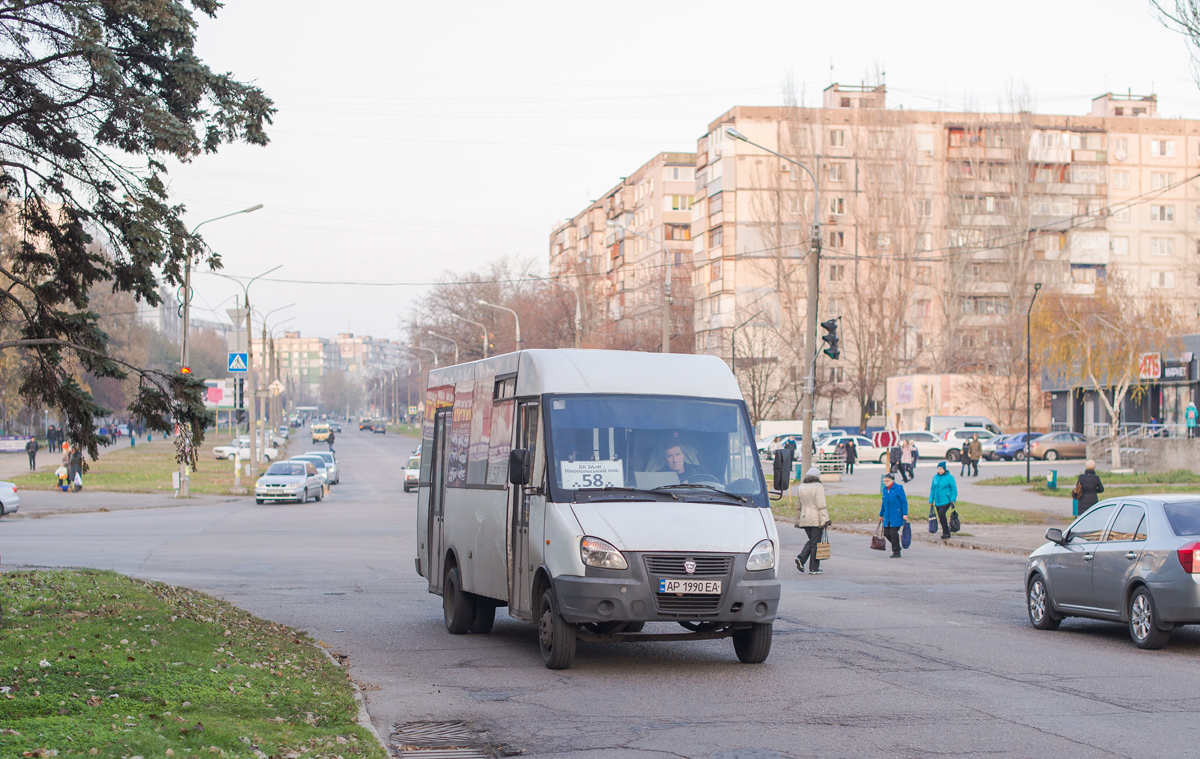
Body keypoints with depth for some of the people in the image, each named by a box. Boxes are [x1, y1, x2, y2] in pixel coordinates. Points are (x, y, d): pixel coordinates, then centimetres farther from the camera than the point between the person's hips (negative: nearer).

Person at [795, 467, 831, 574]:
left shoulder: (800, 488, 10)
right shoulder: (818, 487, -9)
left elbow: (798, 506, 17)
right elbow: (821, 506, -14)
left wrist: (798, 521, 24)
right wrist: (824, 520, -14)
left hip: (804, 520, 6)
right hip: (816, 520, -6)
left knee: (811, 540, 19)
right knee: (815, 543, 1)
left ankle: (801, 558, -1)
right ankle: (814, 568, 4)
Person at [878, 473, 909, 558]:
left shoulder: (898, 488, -8)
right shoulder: (885, 489, 11)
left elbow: (904, 502, -8)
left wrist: (905, 514, -13)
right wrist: (881, 514, 24)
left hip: (896, 516, -7)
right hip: (887, 516, 7)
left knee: (893, 532, -9)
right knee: (886, 533, 3)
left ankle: (896, 552, 4)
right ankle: (897, 546, 26)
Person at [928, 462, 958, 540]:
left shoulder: (949, 477, -4)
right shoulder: (935, 477, 10)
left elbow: (954, 489, -2)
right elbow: (932, 489, 17)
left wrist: (953, 500, -11)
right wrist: (931, 500, 14)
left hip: (946, 501, -6)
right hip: (937, 502, 6)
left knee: (941, 513, -25)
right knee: (941, 518, 7)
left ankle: (946, 532, -15)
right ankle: (947, 535, 19)